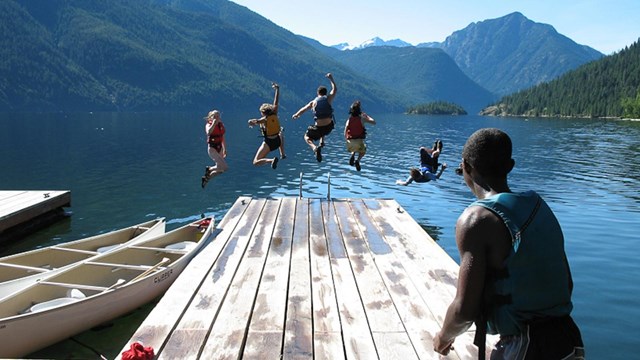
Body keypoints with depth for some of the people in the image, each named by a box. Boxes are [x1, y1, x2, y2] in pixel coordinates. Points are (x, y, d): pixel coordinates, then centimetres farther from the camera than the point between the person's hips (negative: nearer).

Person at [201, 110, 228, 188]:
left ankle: (206, 178, 28)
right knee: (225, 167, -18)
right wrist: (214, 123, -29)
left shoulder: (221, 125, 9)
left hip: (219, 149, 7)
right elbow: (208, 132, -33)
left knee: (220, 169, 9)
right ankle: (209, 169, 5)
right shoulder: (209, 125, -9)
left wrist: (224, 149, 19)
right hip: (212, 149, -7)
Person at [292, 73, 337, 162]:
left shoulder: (313, 102, 2)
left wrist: (296, 115, 34)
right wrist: (331, 79, 32)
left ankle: (315, 148, -10)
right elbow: (335, 89, 20)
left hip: (319, 128, -2)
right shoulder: (329, 98, 1)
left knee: (307, 137, 22)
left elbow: (303, 109, 16)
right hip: (329, 126, 3)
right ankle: (322, 141, 20)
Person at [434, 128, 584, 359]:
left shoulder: (475, 220, -16)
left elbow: (465, 309, -18)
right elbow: (566, 285, 13)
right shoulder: (539, 207, 6)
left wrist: (443, 337, 1)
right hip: (567, 340, 7)